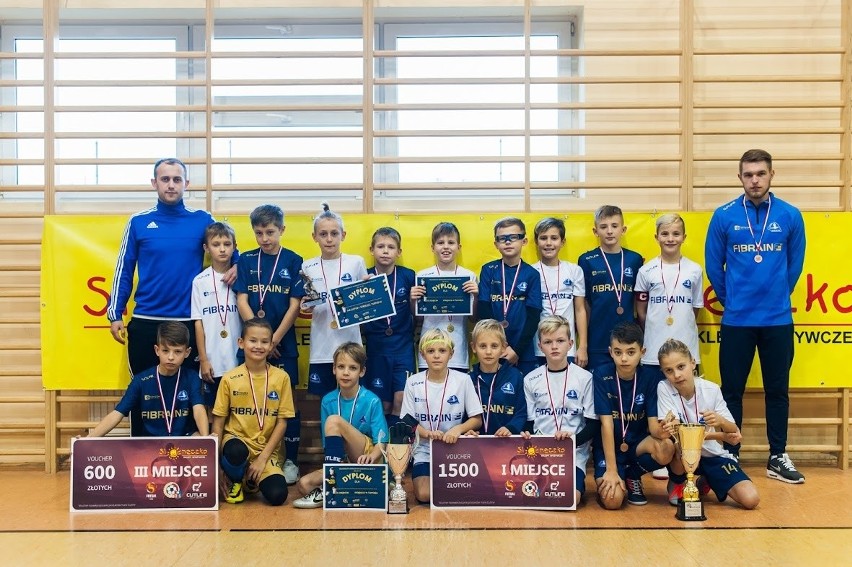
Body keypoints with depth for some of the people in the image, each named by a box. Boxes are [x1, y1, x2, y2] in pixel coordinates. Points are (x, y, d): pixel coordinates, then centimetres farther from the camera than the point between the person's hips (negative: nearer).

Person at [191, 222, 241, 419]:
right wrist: (203, 359, -2)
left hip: (239, 359, 0)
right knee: (212, 409, 9)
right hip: (212, 359, 0)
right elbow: (198, 322, 1)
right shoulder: (200, 281, 1)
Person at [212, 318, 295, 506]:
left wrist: (263, 458, -8)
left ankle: (252, 478, 15)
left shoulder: (281, 377, -2)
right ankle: (234, 481, 0)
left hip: (267, 448, 1)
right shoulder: (230, 379, -3)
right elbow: (218, 421, 2)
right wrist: (216, 458, -8)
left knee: (277, 495, -22)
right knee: (236, 452, -38)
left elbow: (282, 422, -1)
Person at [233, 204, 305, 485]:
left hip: (283, 342, -1)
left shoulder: (293, 261, 0)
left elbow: (295, 305, -3)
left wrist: (274, 339, -9)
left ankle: (291, 461, 13)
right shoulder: (246, 260, 5)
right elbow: (242, 301, 0)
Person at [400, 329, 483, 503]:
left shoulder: (463, 380, -5)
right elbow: (408, 421, 1)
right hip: (425, 451, 0)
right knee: (424, 495, -21)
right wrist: (428, 433, -19)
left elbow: (477, 419, -1)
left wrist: (458, 428, -22)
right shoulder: (413, 383, -2)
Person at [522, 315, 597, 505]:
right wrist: (527, 438, -12)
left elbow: (593, 424, 1)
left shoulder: (584, 377, 0)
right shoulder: (531, 380, 6)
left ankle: (578, 482, 7)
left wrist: (574, 439, -17)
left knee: (570, 499, -25)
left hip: (574, 452, -2)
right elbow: (529, 422, 10)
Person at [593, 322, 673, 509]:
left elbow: (653, 425, -13)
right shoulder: (601, 375, -14)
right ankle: (605, 480, 12)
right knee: (612, 501, -25)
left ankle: (633, 477, 1)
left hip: (638, 444, 3)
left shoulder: (651, 376, -9)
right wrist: (611, 470, -21)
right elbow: (606, 423, -18)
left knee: (666, 449, -30)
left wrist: (662, 430, -39)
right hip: (609, 447, -2)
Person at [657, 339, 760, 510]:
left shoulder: (711, 390, -13)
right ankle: (677, 482, -3)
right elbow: (671, 430, -25)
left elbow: (734, 432, -11)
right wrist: (720, 435, -36)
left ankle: (706, 482, 17)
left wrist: (722, 421, -36)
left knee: (751, 499, -16)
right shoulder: (664, 388, -17)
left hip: (712, 455, 3)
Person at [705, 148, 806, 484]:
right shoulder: (724, 216, -4)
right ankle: (730, 457, 17)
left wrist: (776, 296, 11)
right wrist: (730, 300, 8)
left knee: (777, 390, 9)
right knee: (732, 390, 6)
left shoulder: (790, 216, 0)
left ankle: (778, 457, 22)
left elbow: (795, 265, 9)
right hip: (736, 319, -1)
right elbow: (713, 266, 3)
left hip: (778, 319, 1)